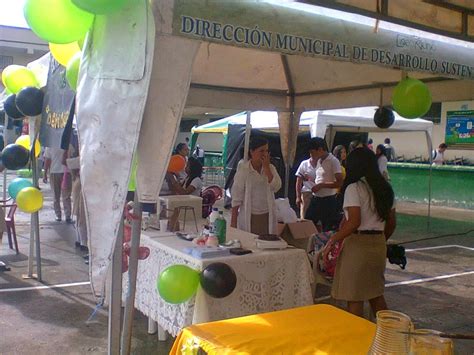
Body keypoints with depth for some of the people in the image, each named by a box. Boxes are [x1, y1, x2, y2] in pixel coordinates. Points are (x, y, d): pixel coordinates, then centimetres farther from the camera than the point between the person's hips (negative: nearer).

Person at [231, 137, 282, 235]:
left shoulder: (271, 168, 6)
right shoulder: (243, 169, -6)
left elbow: (276, 187, -10)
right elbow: (236, 197, -5)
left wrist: (266, 167, -12)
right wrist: (233, 221, -7)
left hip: (267, 217, 3)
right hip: (249, 217, -3)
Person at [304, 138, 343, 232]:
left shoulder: (333, 161, -13)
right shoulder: (319, 161, 12)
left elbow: (339, 183, -18)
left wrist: (321, 185, -20)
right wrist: (313, 182, 9)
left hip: (328, 200, -8)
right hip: (315, 198, 8)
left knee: (328, 231, 0)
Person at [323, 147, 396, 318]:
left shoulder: (354, 188, -12)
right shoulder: (385, 188, 9)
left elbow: (354, 222, -21)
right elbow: (391, 223, 14)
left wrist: (331, 242, -16)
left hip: (358, 244, -7)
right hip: (379, 244, 7)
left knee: (354, 298, 3)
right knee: (376, 294, 20)